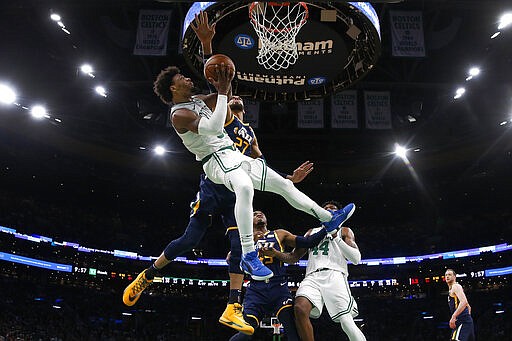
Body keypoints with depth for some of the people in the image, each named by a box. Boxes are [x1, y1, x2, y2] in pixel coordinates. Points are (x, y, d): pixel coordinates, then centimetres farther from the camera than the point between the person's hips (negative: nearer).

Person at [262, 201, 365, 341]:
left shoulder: (344, 231, 21)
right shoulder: (311, 232, 32)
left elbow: (356, 259, 5)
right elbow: (293, 258, 27)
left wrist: (336, 237, -3)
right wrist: (275, 253, 7)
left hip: (334, 275, -3)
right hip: (312, 277, 3)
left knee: (348, 325, -19)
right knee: (300, 308, -29)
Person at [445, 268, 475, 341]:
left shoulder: (455, 286, -5)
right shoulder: (452, 289, 26)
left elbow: (464, 302, -22)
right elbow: (468, 307, 33)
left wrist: (453, 317, -27)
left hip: (462, 321, -11)